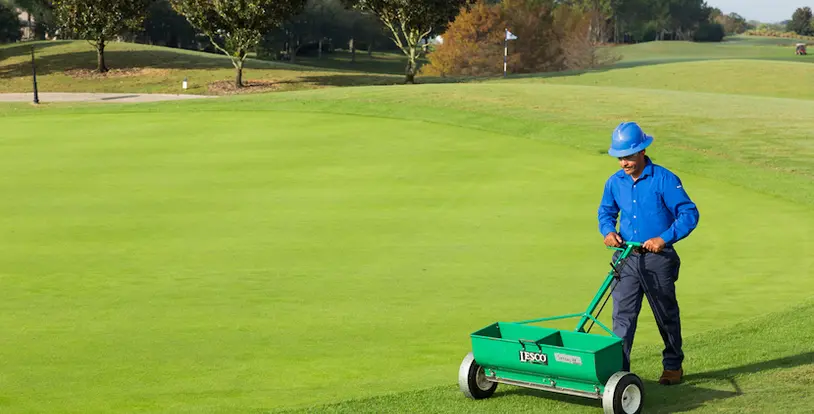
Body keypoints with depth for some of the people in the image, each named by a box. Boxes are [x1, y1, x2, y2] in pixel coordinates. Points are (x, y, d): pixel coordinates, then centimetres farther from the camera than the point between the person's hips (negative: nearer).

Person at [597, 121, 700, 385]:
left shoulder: (664, 180, -12)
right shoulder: (615, 182, 3)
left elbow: (689, 214, -11)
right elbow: (606, 212, 19)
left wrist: (664, 239, -20)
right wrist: (608, 231, -3)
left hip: (658, 258, -3)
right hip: (626, 257, 3)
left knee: (666, 315, 12)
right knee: (622, 313, -5)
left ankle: (673, 366, 30)